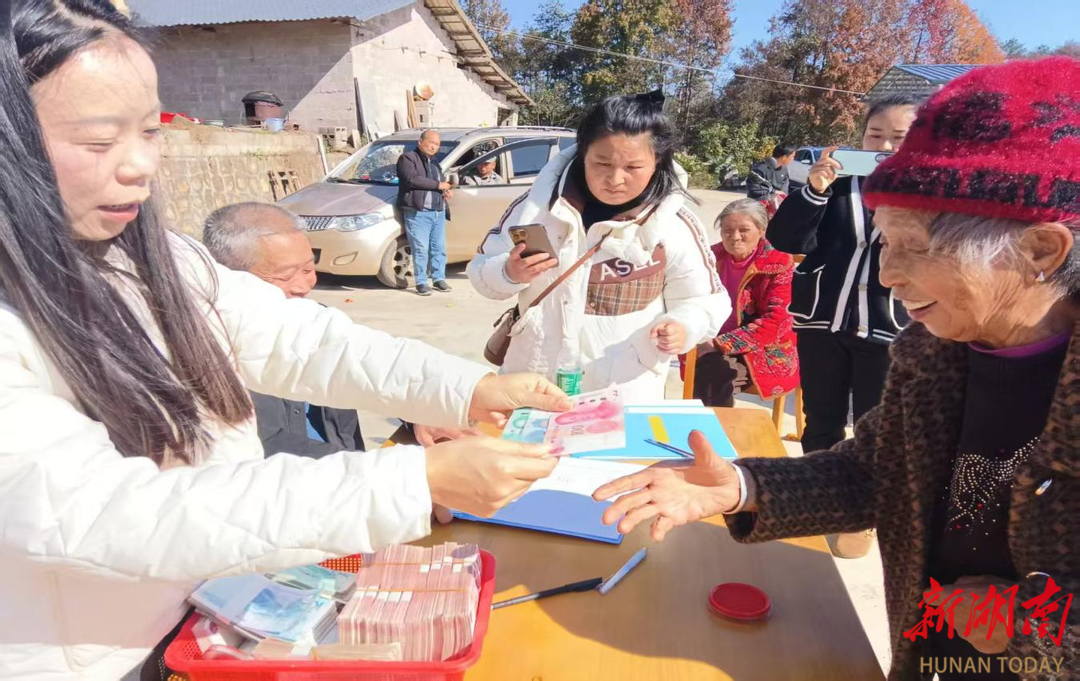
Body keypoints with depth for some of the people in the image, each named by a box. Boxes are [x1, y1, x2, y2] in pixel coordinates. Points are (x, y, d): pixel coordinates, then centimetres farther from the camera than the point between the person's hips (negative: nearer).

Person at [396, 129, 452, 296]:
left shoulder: (435, 162, 24)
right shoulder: (408, 158, -1)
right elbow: (413, 179, -18)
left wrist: (447, 190, 12)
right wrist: (438, 185, -13)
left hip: (438, 212, 7)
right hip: (418, 213, -7)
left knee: (439, 248, 9)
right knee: (421, 249, -6)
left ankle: (439, 279, 19)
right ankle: (421, 282, 1)